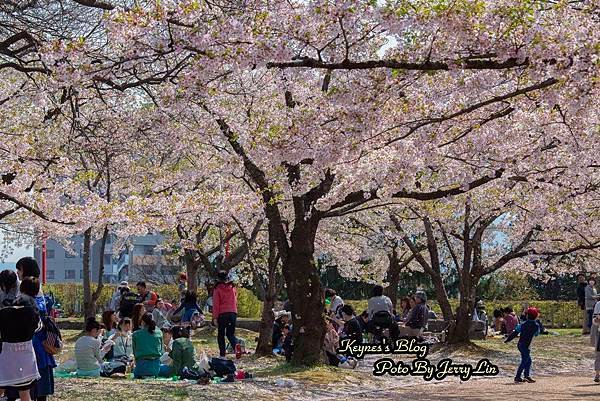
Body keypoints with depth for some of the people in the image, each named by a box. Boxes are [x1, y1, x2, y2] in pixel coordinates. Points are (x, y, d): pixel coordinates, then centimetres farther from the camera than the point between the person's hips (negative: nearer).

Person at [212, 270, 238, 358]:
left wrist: (215, 317, -4)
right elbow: (235, 301, 14)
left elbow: (215, 304, -4)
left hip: (222, 314, -3)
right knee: (230, 333, 12)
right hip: (233, 312, 4)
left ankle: (222, 354, 3)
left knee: (221, 334, 8)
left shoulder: (218, 288, -2)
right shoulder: (232, 287, 10)